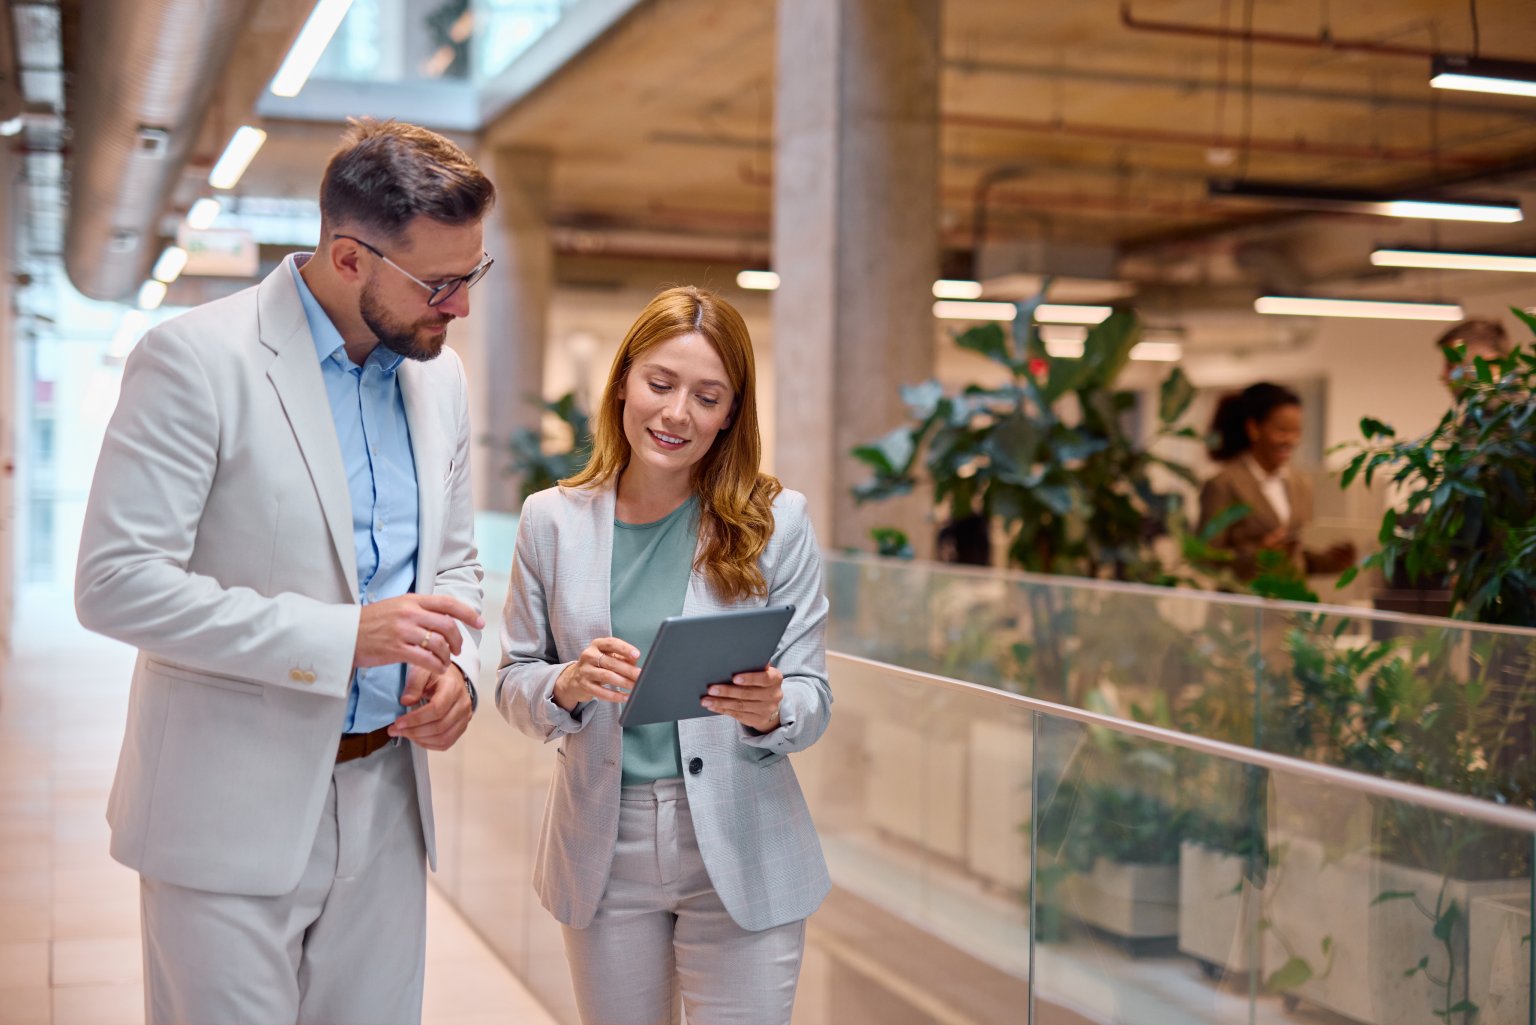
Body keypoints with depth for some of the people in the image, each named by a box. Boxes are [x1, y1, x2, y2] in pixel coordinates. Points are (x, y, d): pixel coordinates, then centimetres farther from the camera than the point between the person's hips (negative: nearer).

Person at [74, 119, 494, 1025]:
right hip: (235, 810, -6)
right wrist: (342, 635, -22)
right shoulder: (196, 360, -13)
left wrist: (454, 669, -3)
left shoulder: (441, 376, 8)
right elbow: (116, 582, -18)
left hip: (387, 802, 6)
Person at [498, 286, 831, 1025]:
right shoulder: (552, 521, 1)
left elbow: (813, 699, -2)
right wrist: (567, 685, -16)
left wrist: (770, 711, -24)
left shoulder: (775, 521, -4)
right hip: (603, 853, 2)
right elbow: (513, 681, 5)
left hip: (739, 852, -1)